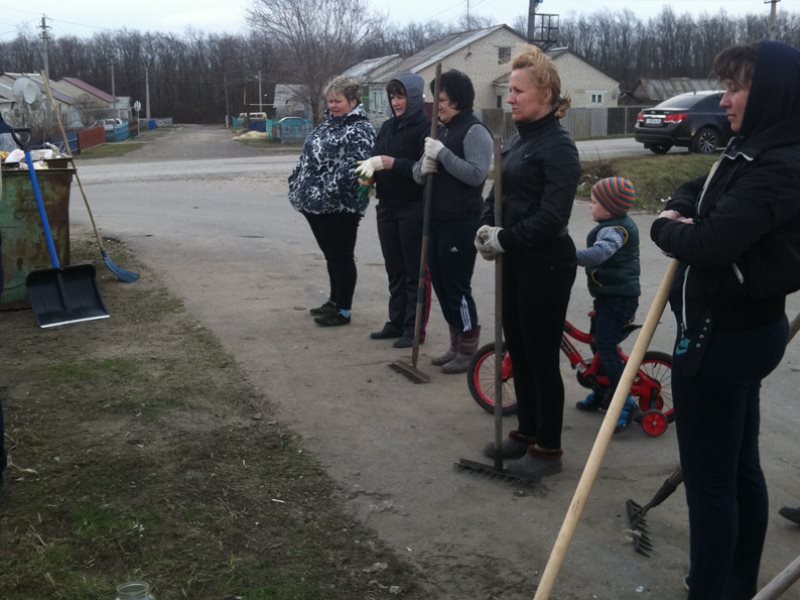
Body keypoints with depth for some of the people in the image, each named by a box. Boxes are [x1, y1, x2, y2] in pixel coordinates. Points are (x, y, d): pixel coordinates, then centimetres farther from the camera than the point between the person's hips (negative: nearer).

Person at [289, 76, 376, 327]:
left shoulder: (360, 130, -12)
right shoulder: (328, 124, 16)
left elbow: (353, 167, -25)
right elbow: (309, 158, 23)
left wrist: (330, 194, -31)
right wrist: (298, 187, 17)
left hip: (340, 206, -8)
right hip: (316, 203, 9)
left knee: (341, 257, 0)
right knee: (330, 255, 18)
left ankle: (343, 310, 9)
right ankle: (334, 301, 30)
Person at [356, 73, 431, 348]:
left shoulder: (426, 128, -10)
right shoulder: (388, 126, 12)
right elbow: (376, 159, 10)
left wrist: (388, 162, -23)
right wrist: (369, 172, -11)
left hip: (414, 210, -7)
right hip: (387, 208, 7)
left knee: (415, 271, 1)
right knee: (394, 269, 14)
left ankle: (414, 329, 8)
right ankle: (397, 323, 23)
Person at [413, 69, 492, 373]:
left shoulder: (474, 131, -11)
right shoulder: (440, 130, 15)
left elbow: (477, 174, -23)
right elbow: (417, 173, 16)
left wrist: (442, 153, -23)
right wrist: (423, 167, -7)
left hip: (461, 223, -9)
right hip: (436, 221, 9)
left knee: (457, 285, -3)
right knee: (440, 283, 13)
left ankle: (468, 350, 9)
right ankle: (456, 345, 25)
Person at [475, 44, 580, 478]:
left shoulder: (558, 146, -15)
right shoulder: (517, 140, 12)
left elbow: (552, 216, -22)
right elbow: (498, 194, 16)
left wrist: (504, 240, -18)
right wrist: (486, 228, -3)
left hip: (546, 265, -9)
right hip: (515, 262, 9)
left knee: (542, 356, 1)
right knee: (517, 350, 16)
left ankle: (548, 447, 14)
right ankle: (526, 432, 31)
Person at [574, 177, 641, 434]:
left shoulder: (614, 230, -22)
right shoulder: (620, 224, 13)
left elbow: (599, 253, -42)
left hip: (618, 298, -11)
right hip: (611, 294, 11)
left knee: (606, 347, -15)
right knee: (598, 342, 19)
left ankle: (625, 402, -9)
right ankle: (600, 394, 32)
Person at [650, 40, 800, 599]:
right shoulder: (755, 151, 10)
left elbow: (709, 243, -33)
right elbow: (700, 191, 23)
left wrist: (664, 228, -11)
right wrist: (678, 210, 0)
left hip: (721, 336, -10)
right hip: (744, 327, 10)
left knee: (708, 479, 1)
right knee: (742, 470, 20)